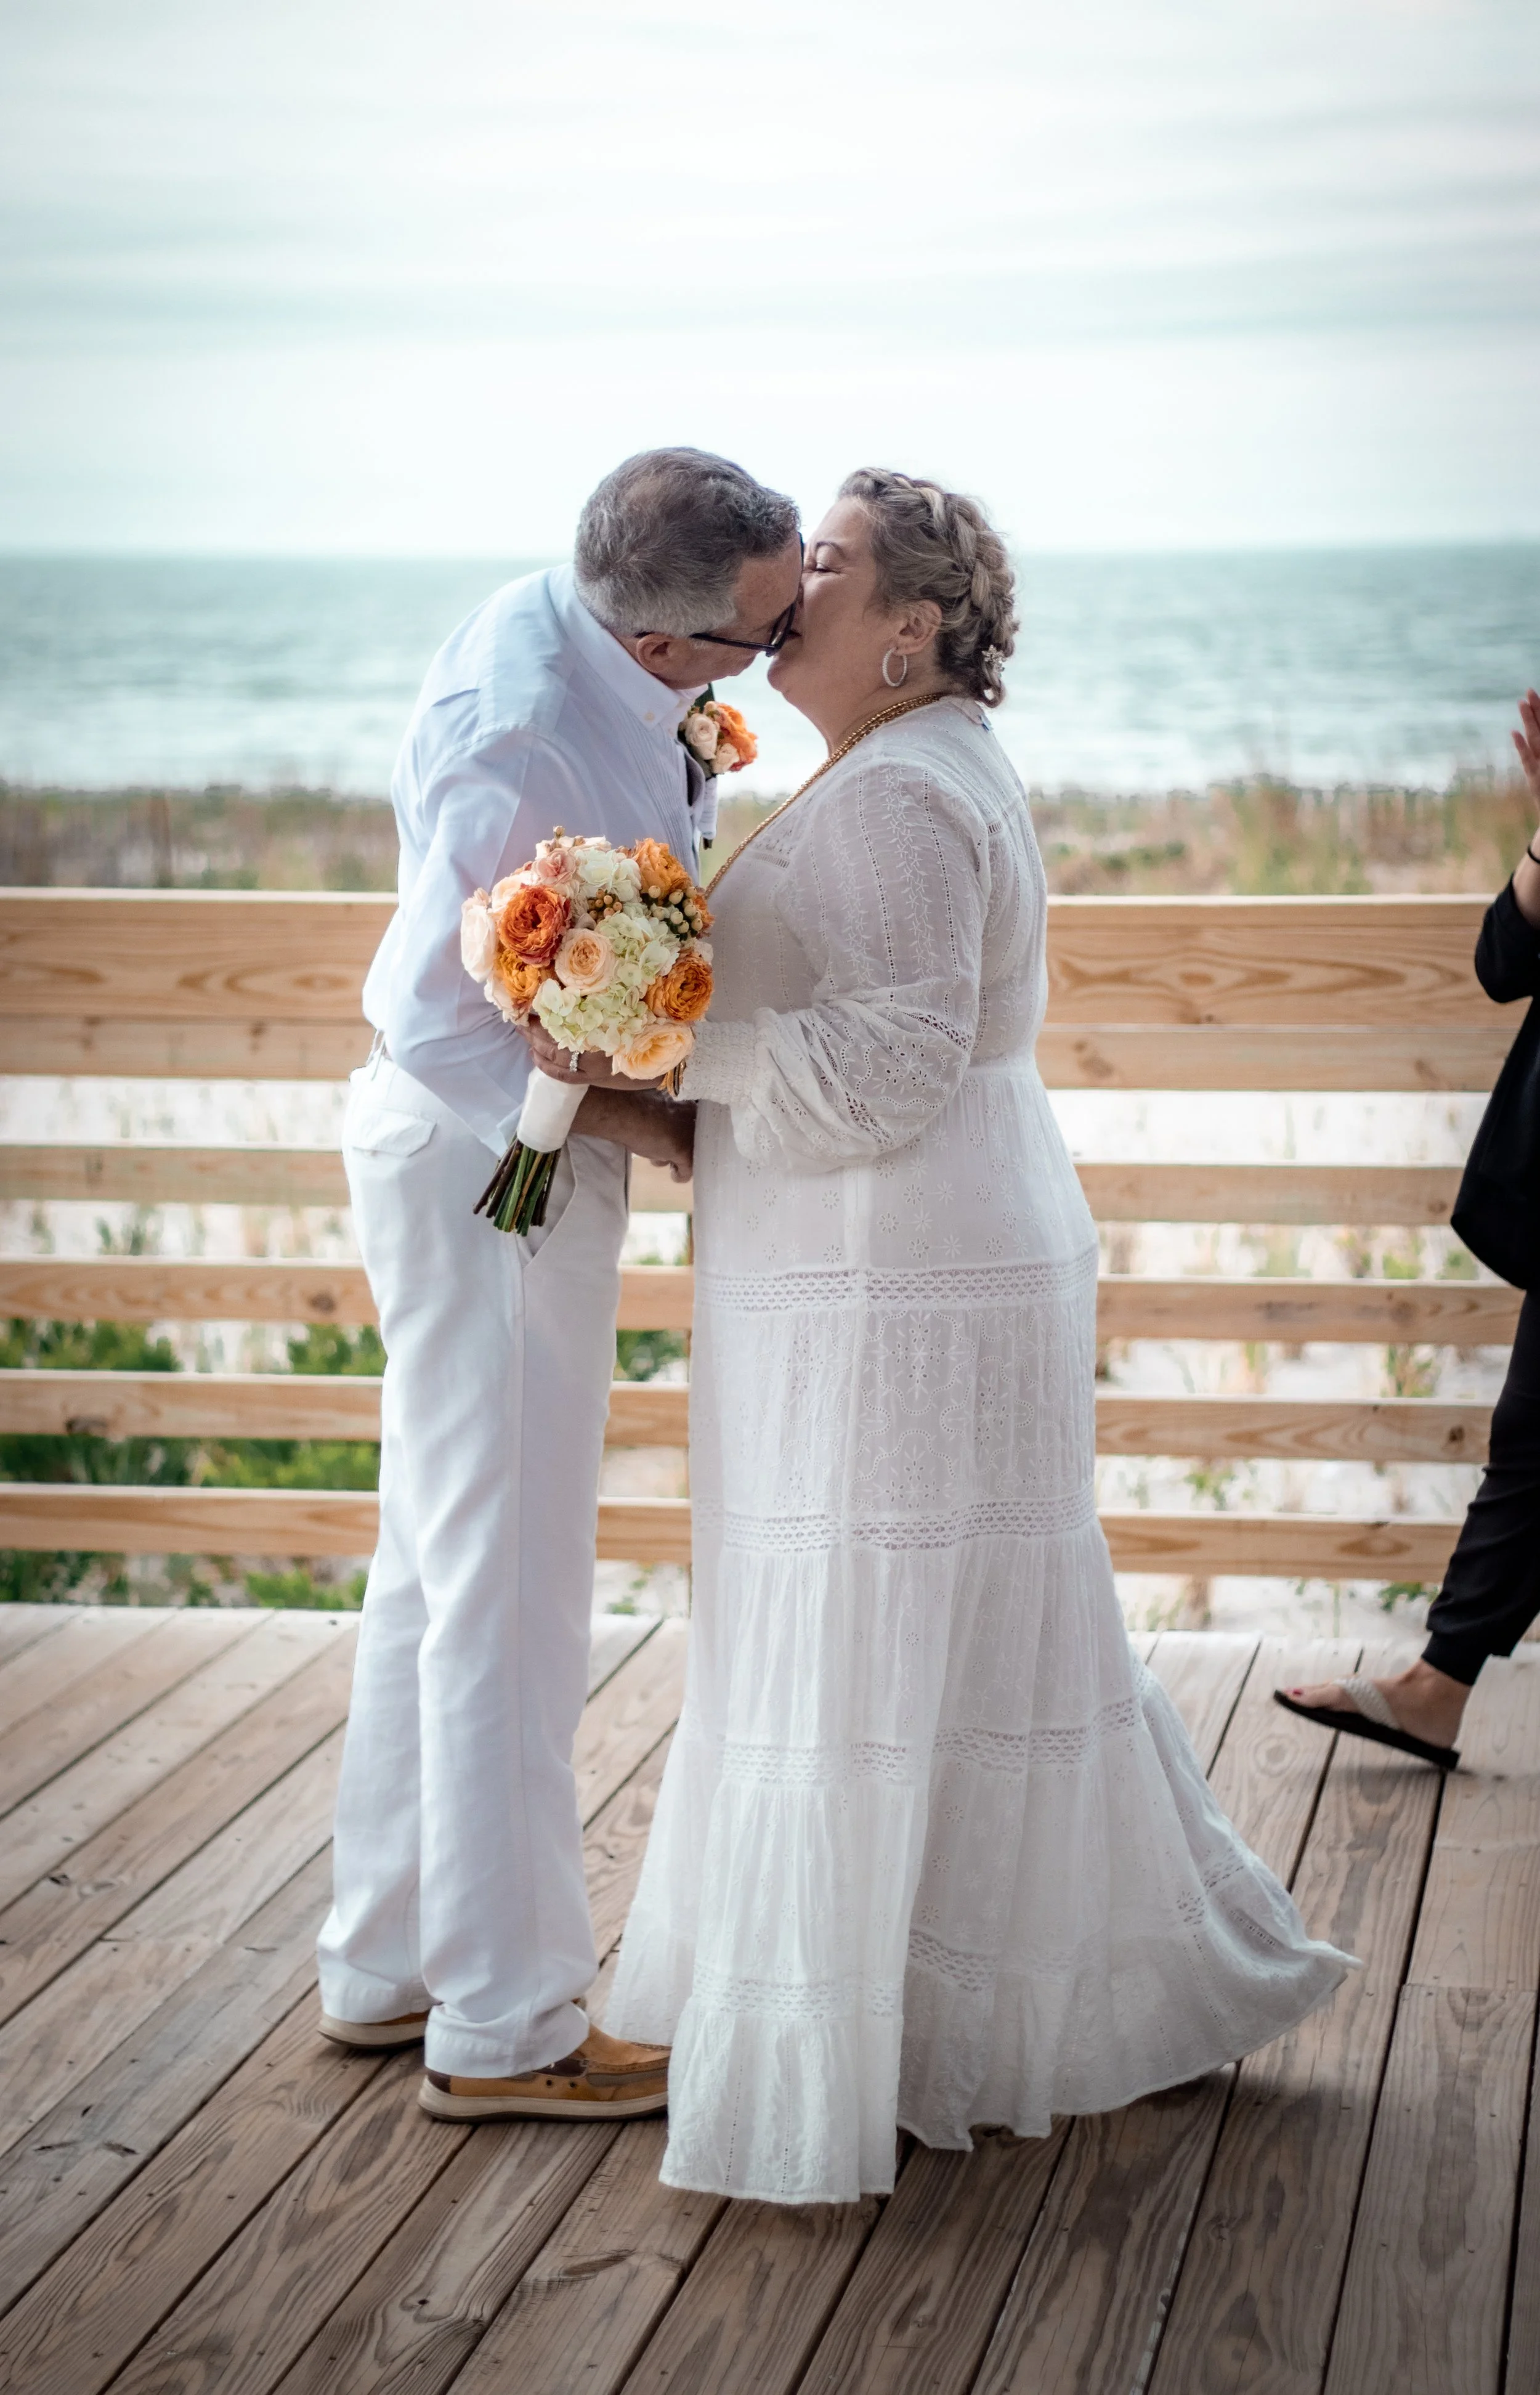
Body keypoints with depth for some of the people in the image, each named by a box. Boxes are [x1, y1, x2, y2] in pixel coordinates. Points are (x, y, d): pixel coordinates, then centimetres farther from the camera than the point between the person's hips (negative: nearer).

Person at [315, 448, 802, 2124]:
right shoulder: (523, 741, -29)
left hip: (490, 1150, 10)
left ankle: (384, 1964, 32)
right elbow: (450, 1029, -25)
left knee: (440, 1571, 18)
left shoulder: (563, 626, 0)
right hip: (488, 1163, -10)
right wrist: (644, 1125, -17)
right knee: (507, 1596, -1)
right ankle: (502, 2028, 12)